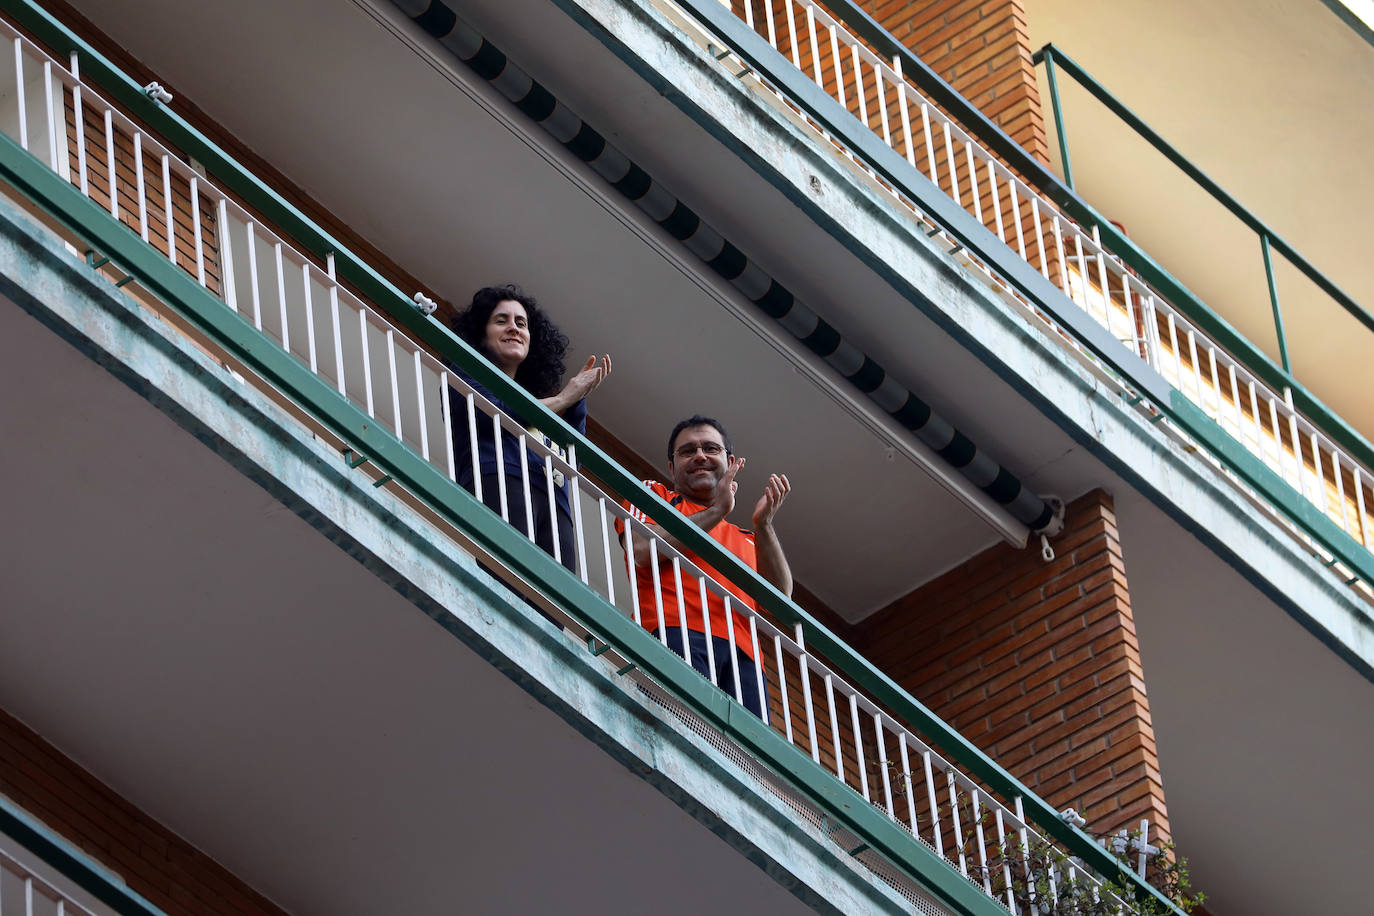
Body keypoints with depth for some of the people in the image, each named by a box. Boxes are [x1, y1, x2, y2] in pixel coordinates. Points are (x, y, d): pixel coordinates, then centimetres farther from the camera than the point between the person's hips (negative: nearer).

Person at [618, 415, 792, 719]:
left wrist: (763, 525, 7)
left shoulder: (747, 539, 36)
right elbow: (642, 551, 4)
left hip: (741, 656, 4)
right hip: (675, 633, -4)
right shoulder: (654, 494, 26)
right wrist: (717, 511, 9)